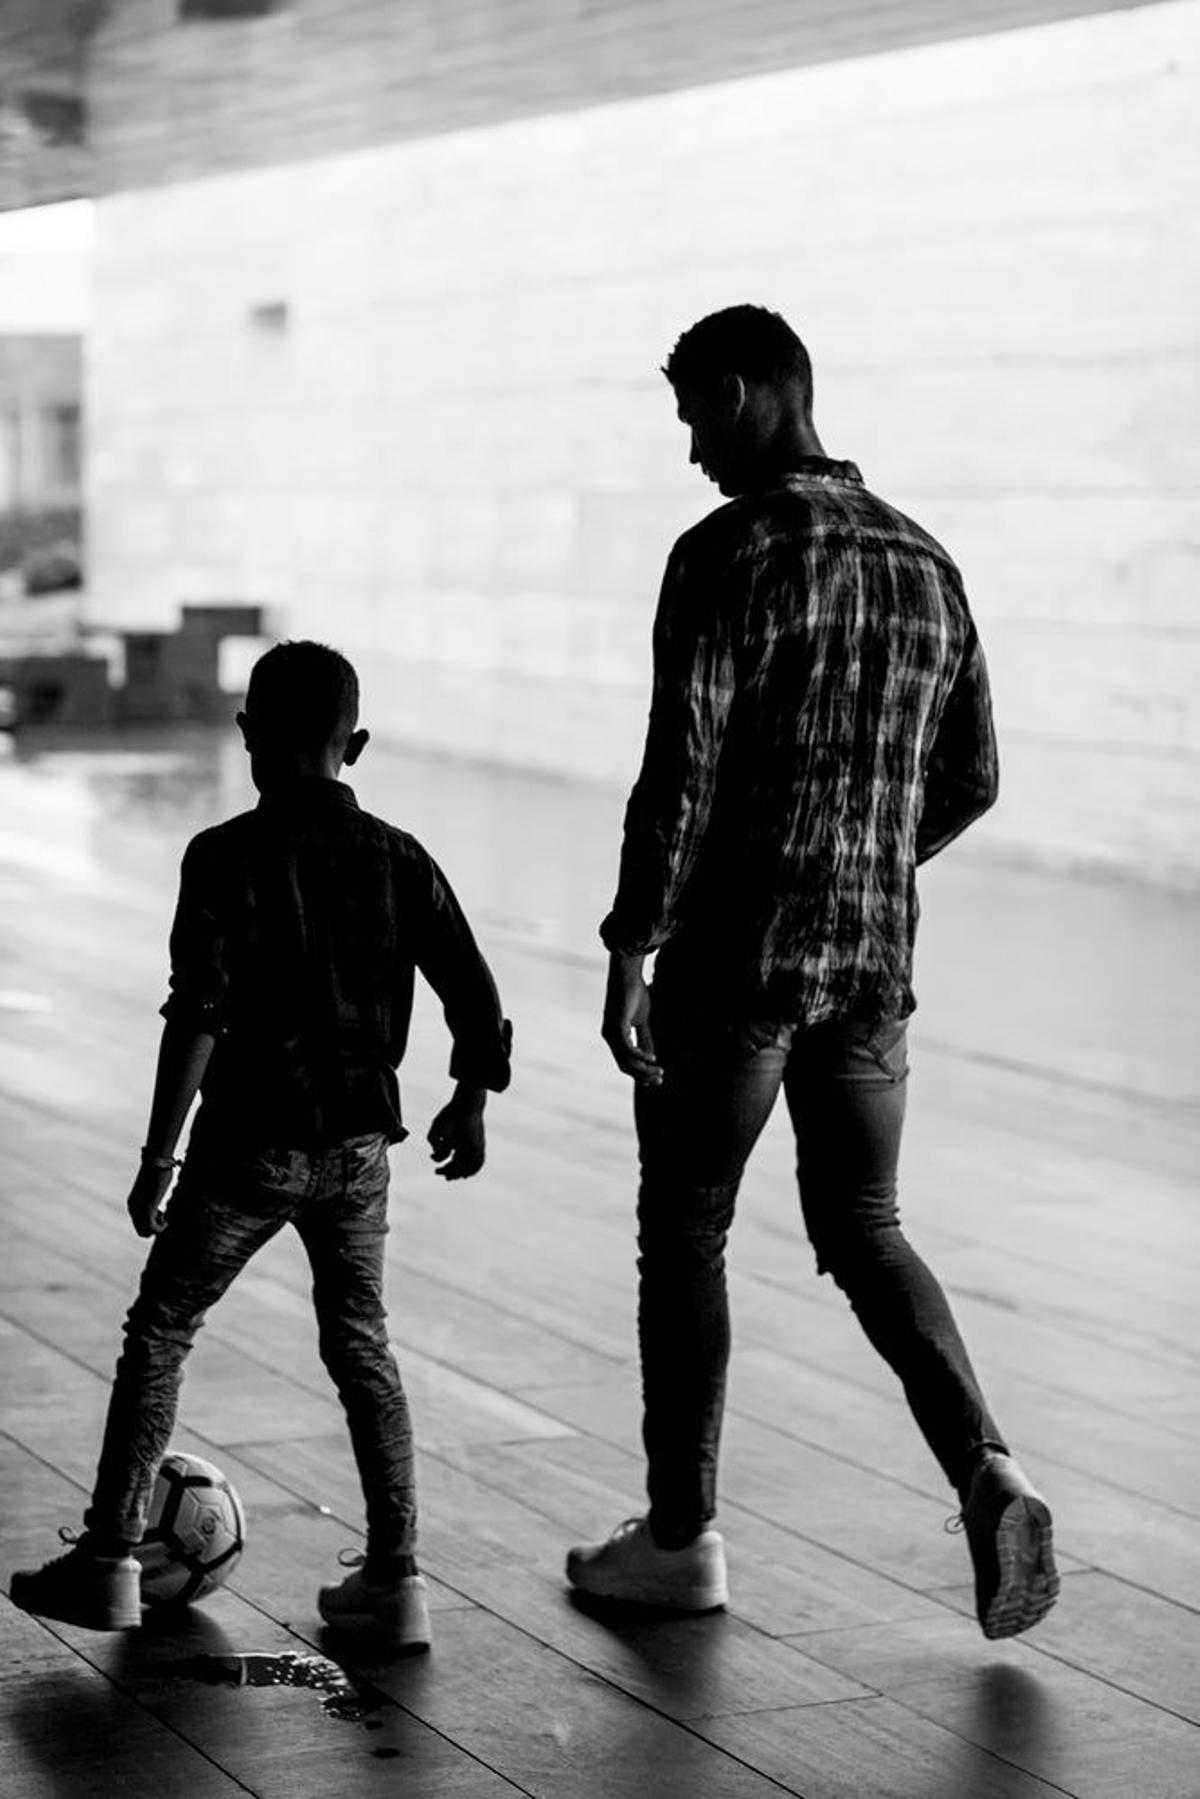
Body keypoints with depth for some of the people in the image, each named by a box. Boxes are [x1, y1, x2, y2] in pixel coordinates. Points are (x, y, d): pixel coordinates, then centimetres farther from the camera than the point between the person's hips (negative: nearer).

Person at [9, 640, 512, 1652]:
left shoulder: (227, 857, -11)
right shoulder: (398, 858, 1)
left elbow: (199, 1015, -18)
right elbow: (476, 999, 1)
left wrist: (158, 1157, -14)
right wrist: (469, 1105, 18)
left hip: (250, 1143, -4)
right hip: (360, 1142, 4)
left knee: (160, 1332, 11)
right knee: (361, 1345, 15)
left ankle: (110, 1559, 13)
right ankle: (396, 1578, 12)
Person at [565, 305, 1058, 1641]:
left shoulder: (731, 556, -12)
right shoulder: (922, 563, 10)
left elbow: (680, 771, -17)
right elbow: (970, 781, 15)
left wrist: (627, 956, -13)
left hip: (734, 960, -6)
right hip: (873, 963, 6)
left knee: (684, 1236, 9)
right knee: (863, 1233, 15)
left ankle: (681, 1539, 17)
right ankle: (986, 1474, -4)